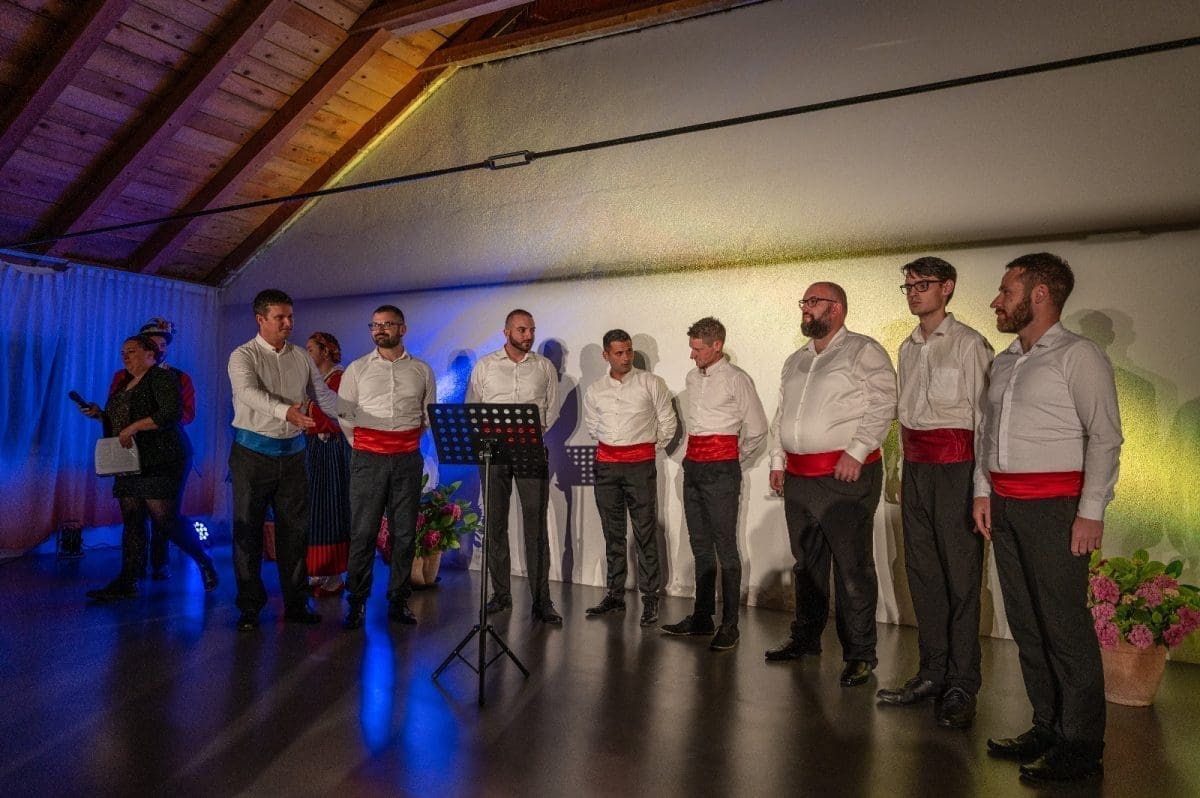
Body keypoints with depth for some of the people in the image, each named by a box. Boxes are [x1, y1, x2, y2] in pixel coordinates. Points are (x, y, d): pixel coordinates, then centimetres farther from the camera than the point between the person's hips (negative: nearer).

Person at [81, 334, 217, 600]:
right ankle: (127, 582, 7)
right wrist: (99, 414, 9)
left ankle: (204, 562, 10)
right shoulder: (124, 384, 21)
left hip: (158, 465, -8)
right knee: (131, 523, 6)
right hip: (128, 465, 9)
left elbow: (171, 413, -21)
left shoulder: (161, 377, -6)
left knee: (166, 522, -9)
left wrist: (133, 427, -22)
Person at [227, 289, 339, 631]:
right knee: (248, 530, 3)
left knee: (294, 529, 8)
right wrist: (286, 411, -43)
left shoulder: (301, 357, 9)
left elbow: (325, 397, 14)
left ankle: (296, 603, 18)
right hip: (254, 452, -4)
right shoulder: (243, 356, -6)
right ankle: (250, 607, 15)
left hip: (292, 452, 4)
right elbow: (250, 393, -25)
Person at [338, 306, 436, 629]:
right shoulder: (358, 368, 6)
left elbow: (430, 414, 16)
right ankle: (357, 602, 8)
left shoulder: (421, 370, 9)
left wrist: (411, 440, 10)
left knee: (404, 532, 6)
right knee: (363, 531, -2)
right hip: (368, 458, -1)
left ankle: (398, 600, 16)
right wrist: (360, 444, 5)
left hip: (408, 459, 2)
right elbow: (343, 412, 8)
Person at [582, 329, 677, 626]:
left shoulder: (651, 383, -1)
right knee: (612, 533, 10)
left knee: (645, 533, -3)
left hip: (640, 464, -3)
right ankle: (615, 594, 19)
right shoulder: (594, 390, 8)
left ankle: (650, 598, 5)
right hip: (606, 465, 3)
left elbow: (667, 422, 5)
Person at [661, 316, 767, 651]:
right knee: (700, 545, 12)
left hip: (720, 470, -7)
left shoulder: (736, 379, -6)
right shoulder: (693, 377, 14)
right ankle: (701, 617, 21)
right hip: (693, 467, 7)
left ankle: (729, 624, 4)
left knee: (725, 548, -4)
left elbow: (756, 430, -1)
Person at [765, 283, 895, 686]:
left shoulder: (863, 351, -3)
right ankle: (805, 637, 29)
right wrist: (778, 460, 16)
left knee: (852, 567, -2)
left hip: (845, 475, -7)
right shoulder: (794, 361, 19)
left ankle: (859, 653, 9)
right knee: (806, 563, 16)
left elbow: (883, 404, -12)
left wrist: (856, 452, -18)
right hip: (798, 476, 7)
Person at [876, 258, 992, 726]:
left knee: (960, 572, -3)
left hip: (955, 463, -7)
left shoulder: (968, 344, -5)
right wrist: (903, 470, 16)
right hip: (915, 464, 7)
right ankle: (932, 673, 20)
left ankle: (961, 686, 5)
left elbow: (984, 413, -8)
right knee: (922, 569, 10)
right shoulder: (908, 348, 16)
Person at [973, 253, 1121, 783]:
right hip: (1005, 505, 7)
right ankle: (1047, 728, 22)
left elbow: (1105, 436, -10)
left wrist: (1091, 511, -15)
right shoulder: (1003, 363, 16)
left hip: (1055, 505, -7)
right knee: (1025, 621, 11)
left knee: (1064, 624, -3)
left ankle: (1081, 745, 9)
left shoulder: (1078, 355, -5)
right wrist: (983, 491, 11)